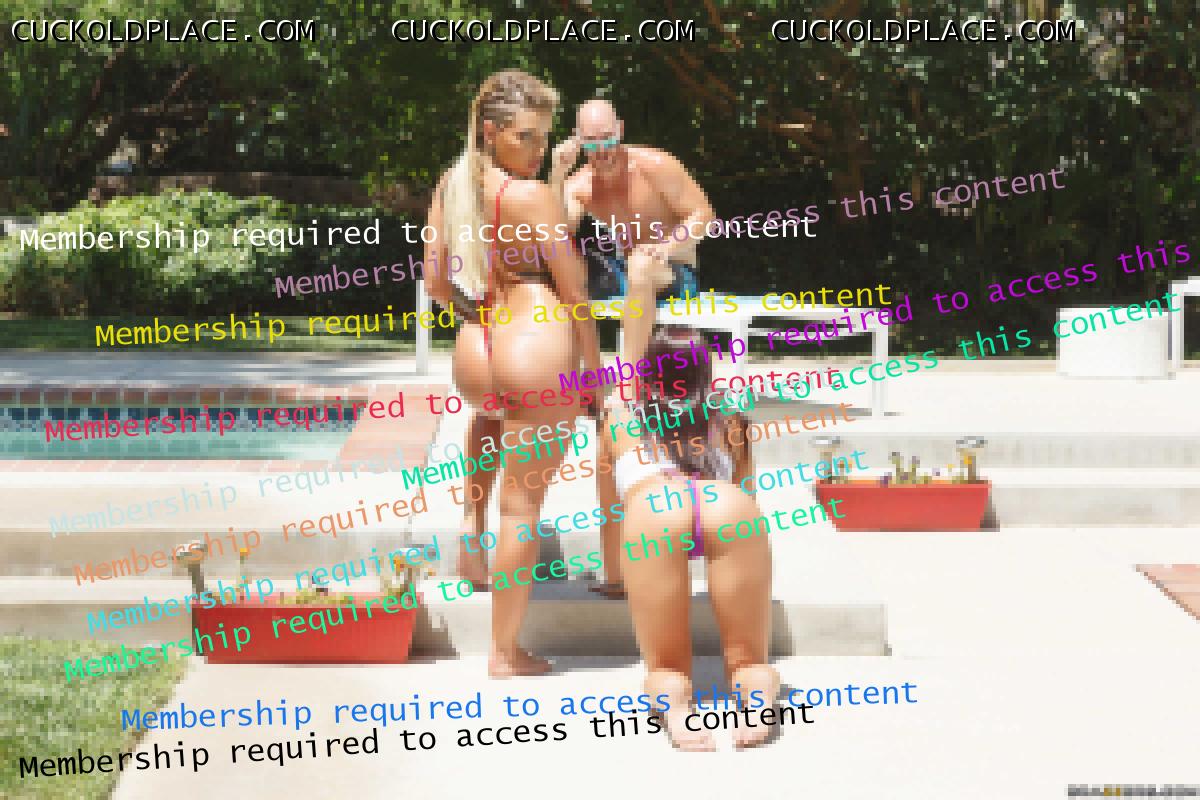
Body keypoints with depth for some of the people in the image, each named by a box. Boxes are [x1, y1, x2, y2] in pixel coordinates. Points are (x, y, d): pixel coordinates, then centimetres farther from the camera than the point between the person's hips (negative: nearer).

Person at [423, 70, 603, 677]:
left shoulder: (450, 188, 7)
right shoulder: (533, 196, -12)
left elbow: (437, 286, 14)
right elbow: (574, 295, -8)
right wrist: (595, 373, 4)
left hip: (472, 356, 7)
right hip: (539, 353, -6)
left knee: (488, 411, 44)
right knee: (521, 507, 4)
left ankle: (471, 517, 31)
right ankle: (505, 654, 12)